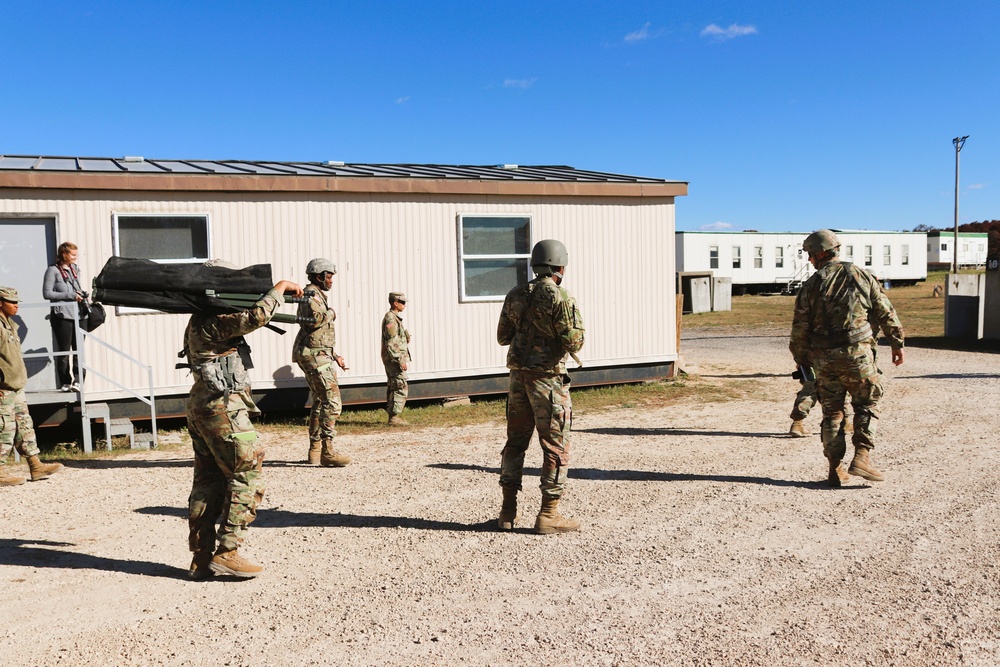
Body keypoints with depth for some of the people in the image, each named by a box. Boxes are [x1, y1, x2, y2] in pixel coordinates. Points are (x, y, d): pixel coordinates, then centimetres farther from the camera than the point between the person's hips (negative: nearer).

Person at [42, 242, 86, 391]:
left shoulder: (75, 269, 14)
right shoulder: (53, 270, -3)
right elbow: (47, 293, -9)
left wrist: (82, 294, 6)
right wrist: (71, 296, -12)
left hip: (79, 315, 5)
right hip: (62, 316, -5)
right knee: (64, 351, 3)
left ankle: (77, 380, -1)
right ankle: (65, 383, 9)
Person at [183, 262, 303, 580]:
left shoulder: (200, 321, 17)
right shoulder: (215, 321, -13)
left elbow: (241, 320, 28)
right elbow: (256, 316, -26)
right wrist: (281, 287, -11)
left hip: (201, 410, 10)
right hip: (224, 410, -10)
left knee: (207, 482, 12)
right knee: (247, 477, -3)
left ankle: (202, 558, 17)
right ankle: (226, 553, -1)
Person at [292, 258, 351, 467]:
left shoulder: (316, 295, 21)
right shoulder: (312, 295, -10)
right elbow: (316, 319, -30)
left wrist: (335, 356, 25)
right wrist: (330, 313, -9)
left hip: (317, 354, 11)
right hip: (315, 355, -11)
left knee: (320, 402, 14)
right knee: (332, 401, -13)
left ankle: (315, 450, 20)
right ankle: (327, 452, -14)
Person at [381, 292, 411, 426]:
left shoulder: (395, 318, 18)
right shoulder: (390, 319, -14)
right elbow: (391, 343, -21)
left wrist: (402, 359, 22)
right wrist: (400, 360, -22)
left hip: (392, 360, 10)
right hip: (394, 359, -10)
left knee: (393, 388, 12)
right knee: (401, 388, -10)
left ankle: (393, 416, 16)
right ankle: (394, 417, -10)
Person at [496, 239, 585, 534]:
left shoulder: (515, 296, 7)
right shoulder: (561, 298, -12)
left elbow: (502, 337, 13)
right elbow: (573, 344, -15)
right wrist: (577, 322, 4)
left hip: (518, 376, 6)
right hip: (547, 378, -6)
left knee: (516, 441, 15)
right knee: (556, 447, 3)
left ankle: (508, 511, 20)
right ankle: (548, 514, 5)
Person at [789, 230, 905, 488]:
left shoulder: (811, 285, -2)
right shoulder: (861, 275, 2)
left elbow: (799, 328, -1)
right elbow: (886, 313, 6)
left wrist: (800, 360, 11)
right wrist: (897, 344, 16)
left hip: (824, 358, 0)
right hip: (858, 353, 0)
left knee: (832, 412, 10)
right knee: (867, 406, 13)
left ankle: (836, 469, 11)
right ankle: (862, 457, -2)